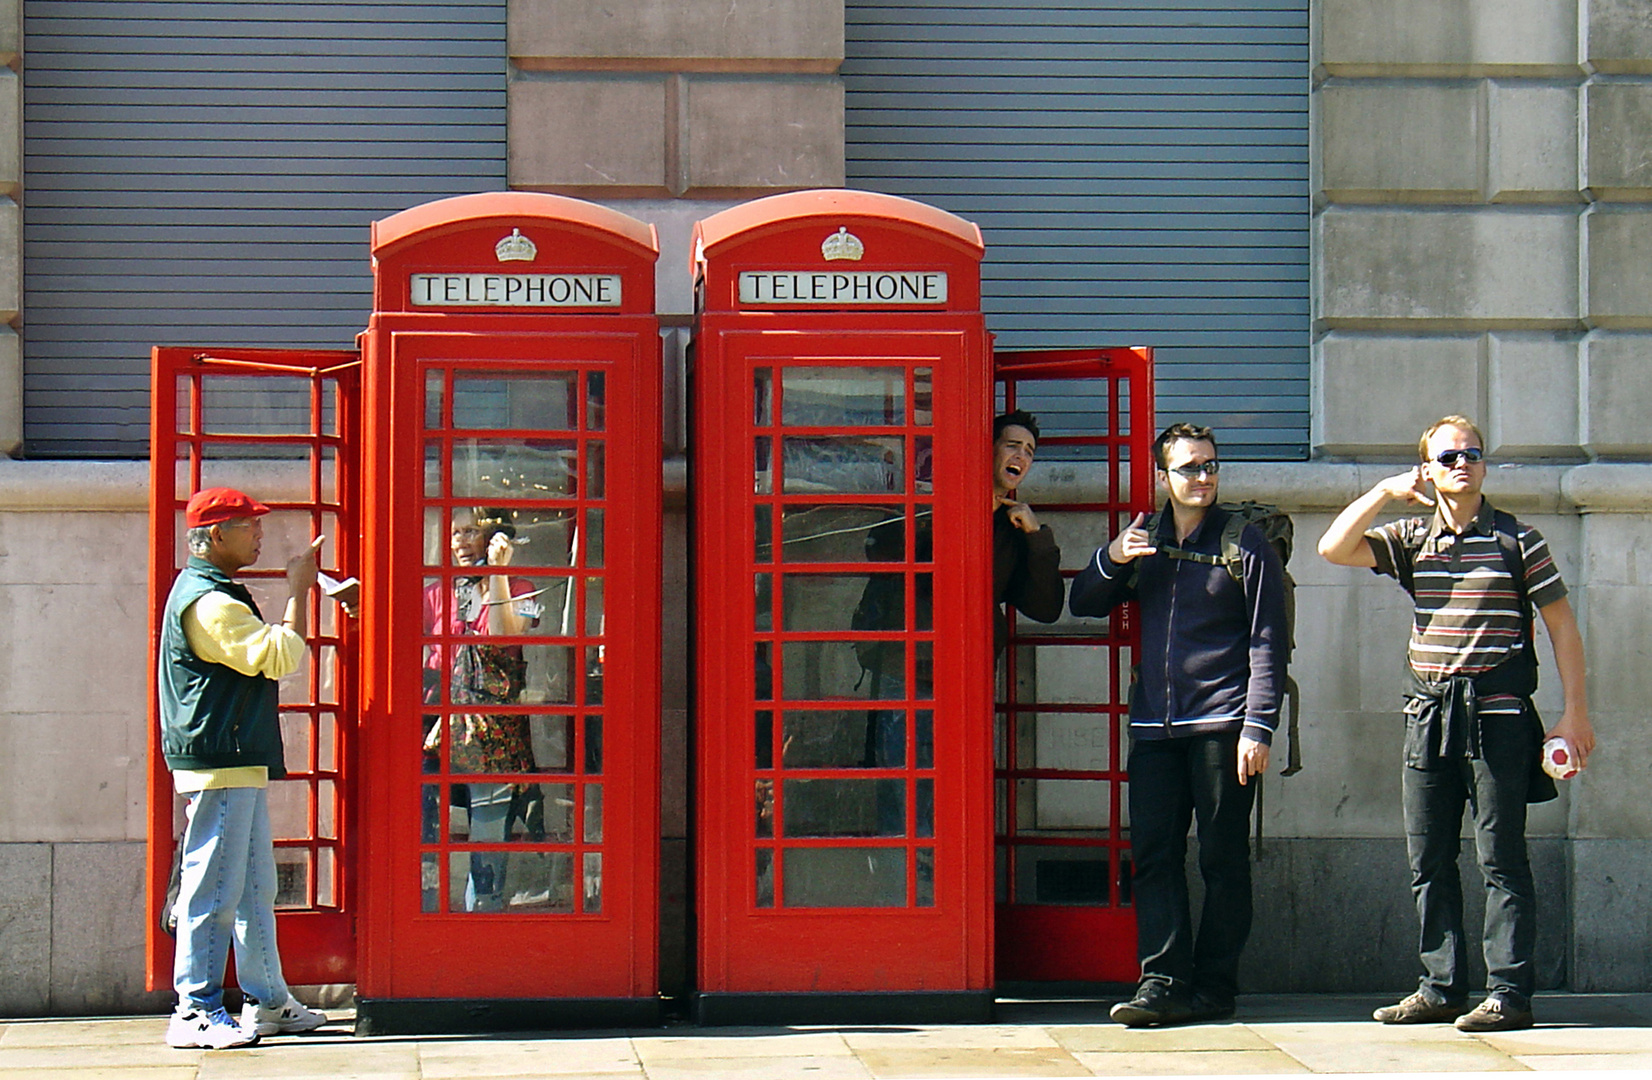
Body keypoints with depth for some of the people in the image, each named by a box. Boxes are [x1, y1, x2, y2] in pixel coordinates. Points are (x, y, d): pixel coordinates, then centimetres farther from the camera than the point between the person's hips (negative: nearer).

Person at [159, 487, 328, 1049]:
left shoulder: (214, 592, 19)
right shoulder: (209, 601, -17)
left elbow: (259, 657, 30)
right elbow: (278, 656, -22)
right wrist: (298, 589, -14)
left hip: (240, 765, 11)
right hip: (219, 769, -11)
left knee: (255, 888, 15)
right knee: (213, 891, -8)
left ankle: (268, 1002, 22)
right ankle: (196, 1013, -5)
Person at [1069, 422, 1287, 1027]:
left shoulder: (1243, 544, 1)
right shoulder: (1145, 542, 15)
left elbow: (1268, 643, -2)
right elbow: (1083, 604, 20)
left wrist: (1258, 727, -11)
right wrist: (1111, 561, -2)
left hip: (1221, 724, -4)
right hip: (1154, 727, 4)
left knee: (1223, 860, 0)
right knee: (1153, 855, -3)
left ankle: (1214, 988, 6)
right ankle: (1164, 983, -4)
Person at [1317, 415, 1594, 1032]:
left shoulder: (1516, 539, 1)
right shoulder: (1409, 539, 10)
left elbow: (1561, 625, 3)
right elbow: (1333, 549, -2)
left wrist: (1575, 711, -3)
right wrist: (1386, 492, -3)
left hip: (1497, 714, -4)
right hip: (1428, 714, 4)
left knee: (1501, 859, -5)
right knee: (1428, 862, 6)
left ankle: (1509, 993, -2)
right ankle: (1441, 988, 14)